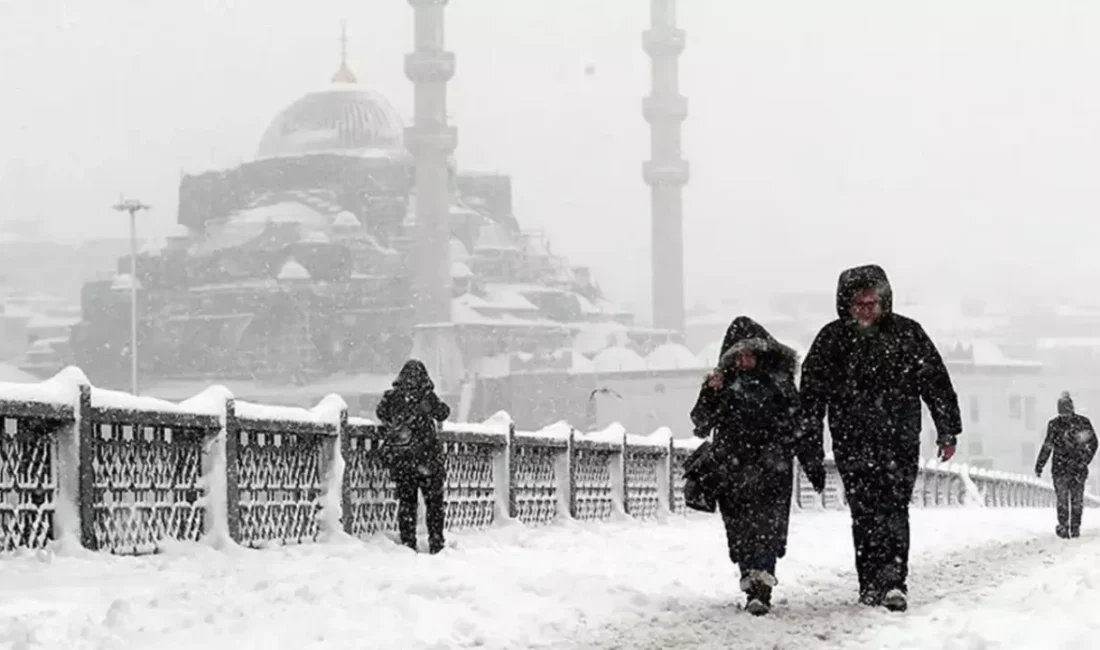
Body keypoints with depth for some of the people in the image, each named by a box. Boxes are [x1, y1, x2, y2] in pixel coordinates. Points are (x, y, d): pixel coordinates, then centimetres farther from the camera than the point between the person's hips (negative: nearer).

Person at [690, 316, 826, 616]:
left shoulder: (779, 382, 6)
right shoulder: (723, 383, 6)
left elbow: (800, 426, 11)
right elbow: (701, 425, -1)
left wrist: (814, 464, 10)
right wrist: (710, 396, -18)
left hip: (772, 470, -2)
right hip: (732, 472, 2)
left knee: (768, 529, -13)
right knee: (741, 532, 3)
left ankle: (761, 590, -20)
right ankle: (753, 586, 15)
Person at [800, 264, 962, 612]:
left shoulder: (907, 333, 4)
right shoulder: (832, 339, 4)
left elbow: (936, 383, 9)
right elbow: (812, 391, 5)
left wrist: (948, 431, 7)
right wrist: (809, 439, -1)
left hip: (900, 440, -1)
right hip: (853, 443, 1)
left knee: (894, 507, -10)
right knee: (866, 512, 0)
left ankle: (891, 581, -15)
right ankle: (874, 584, 6)